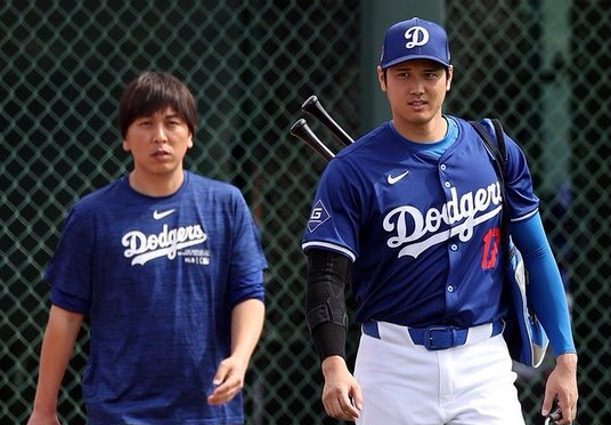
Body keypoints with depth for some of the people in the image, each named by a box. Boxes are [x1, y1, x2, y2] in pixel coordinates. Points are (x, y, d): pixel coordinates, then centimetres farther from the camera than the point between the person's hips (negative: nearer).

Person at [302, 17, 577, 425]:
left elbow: (536, 253, 10)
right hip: (395, 365, -1)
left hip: (484, 362, 2)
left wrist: (565, 357, 4)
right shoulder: (352, 170, -4)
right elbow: (327, 276, -11)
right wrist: (334, 365, -28)